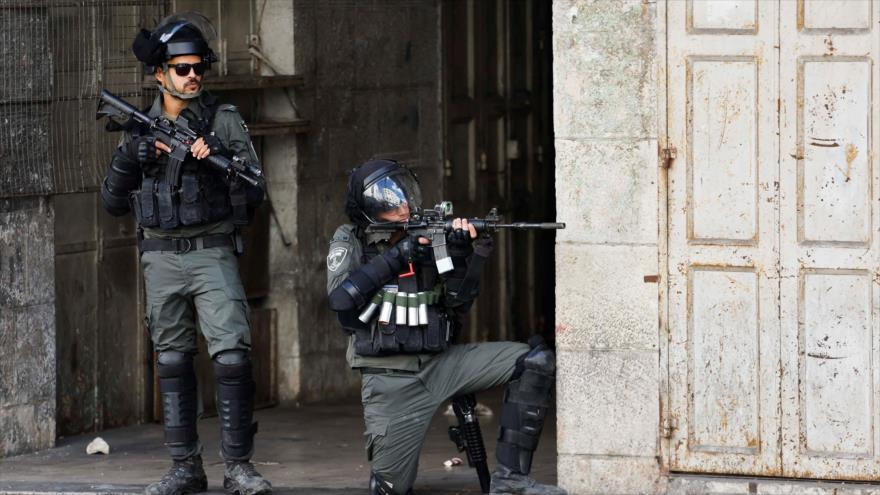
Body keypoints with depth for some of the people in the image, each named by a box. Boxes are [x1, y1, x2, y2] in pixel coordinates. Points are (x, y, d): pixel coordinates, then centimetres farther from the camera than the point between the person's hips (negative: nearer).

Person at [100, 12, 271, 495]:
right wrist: (130, 157, -7)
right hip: (161, 258, 3)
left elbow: (253, 193, -3)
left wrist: (220, 156, -19)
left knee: (232, 355, -13)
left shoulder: (224, 121, 1)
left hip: (212, 254, -3)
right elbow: (112, 201, 9)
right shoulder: (140, 130, 9)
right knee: (173, 361, 6)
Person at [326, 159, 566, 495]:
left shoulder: (428, 237, 4)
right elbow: (342, 298, -19)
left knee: (536, 361, -15)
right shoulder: (350, 241, -1)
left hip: (439, 362, 3)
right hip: (390, 379, -3)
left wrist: (461, 256, -19)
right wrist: (396, 256, -19)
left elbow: (457, 303, -2)